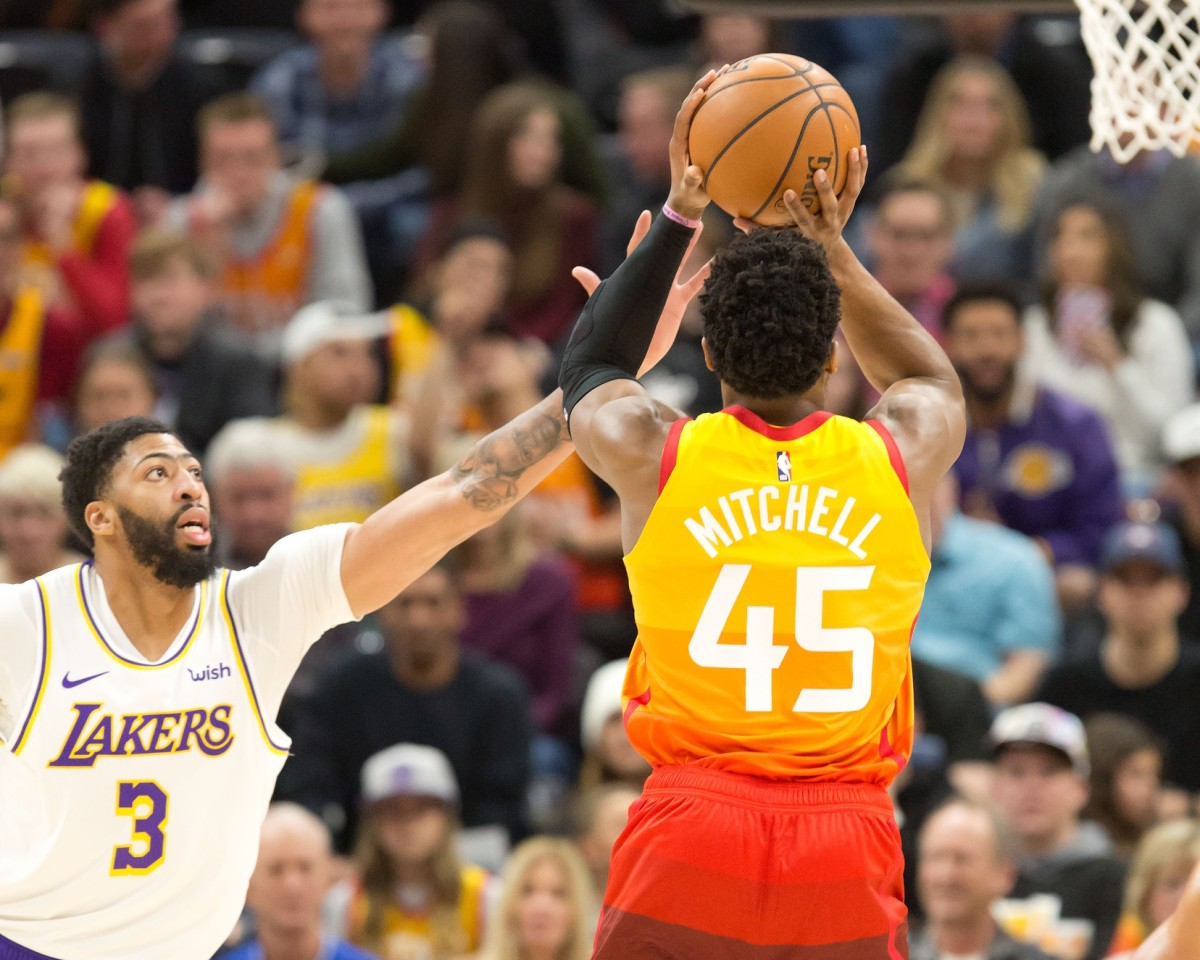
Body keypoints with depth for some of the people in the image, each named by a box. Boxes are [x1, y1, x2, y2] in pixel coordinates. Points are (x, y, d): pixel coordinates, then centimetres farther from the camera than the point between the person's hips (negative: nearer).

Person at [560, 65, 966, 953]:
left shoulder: (652, 456, -2)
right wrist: (833, 249, 28)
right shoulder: (901, 458, 1)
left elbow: (588, 367, 24)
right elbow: (932, 378, 28)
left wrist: (678, 215, 26)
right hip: (848, 842, 1)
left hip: (690, 829, -1)